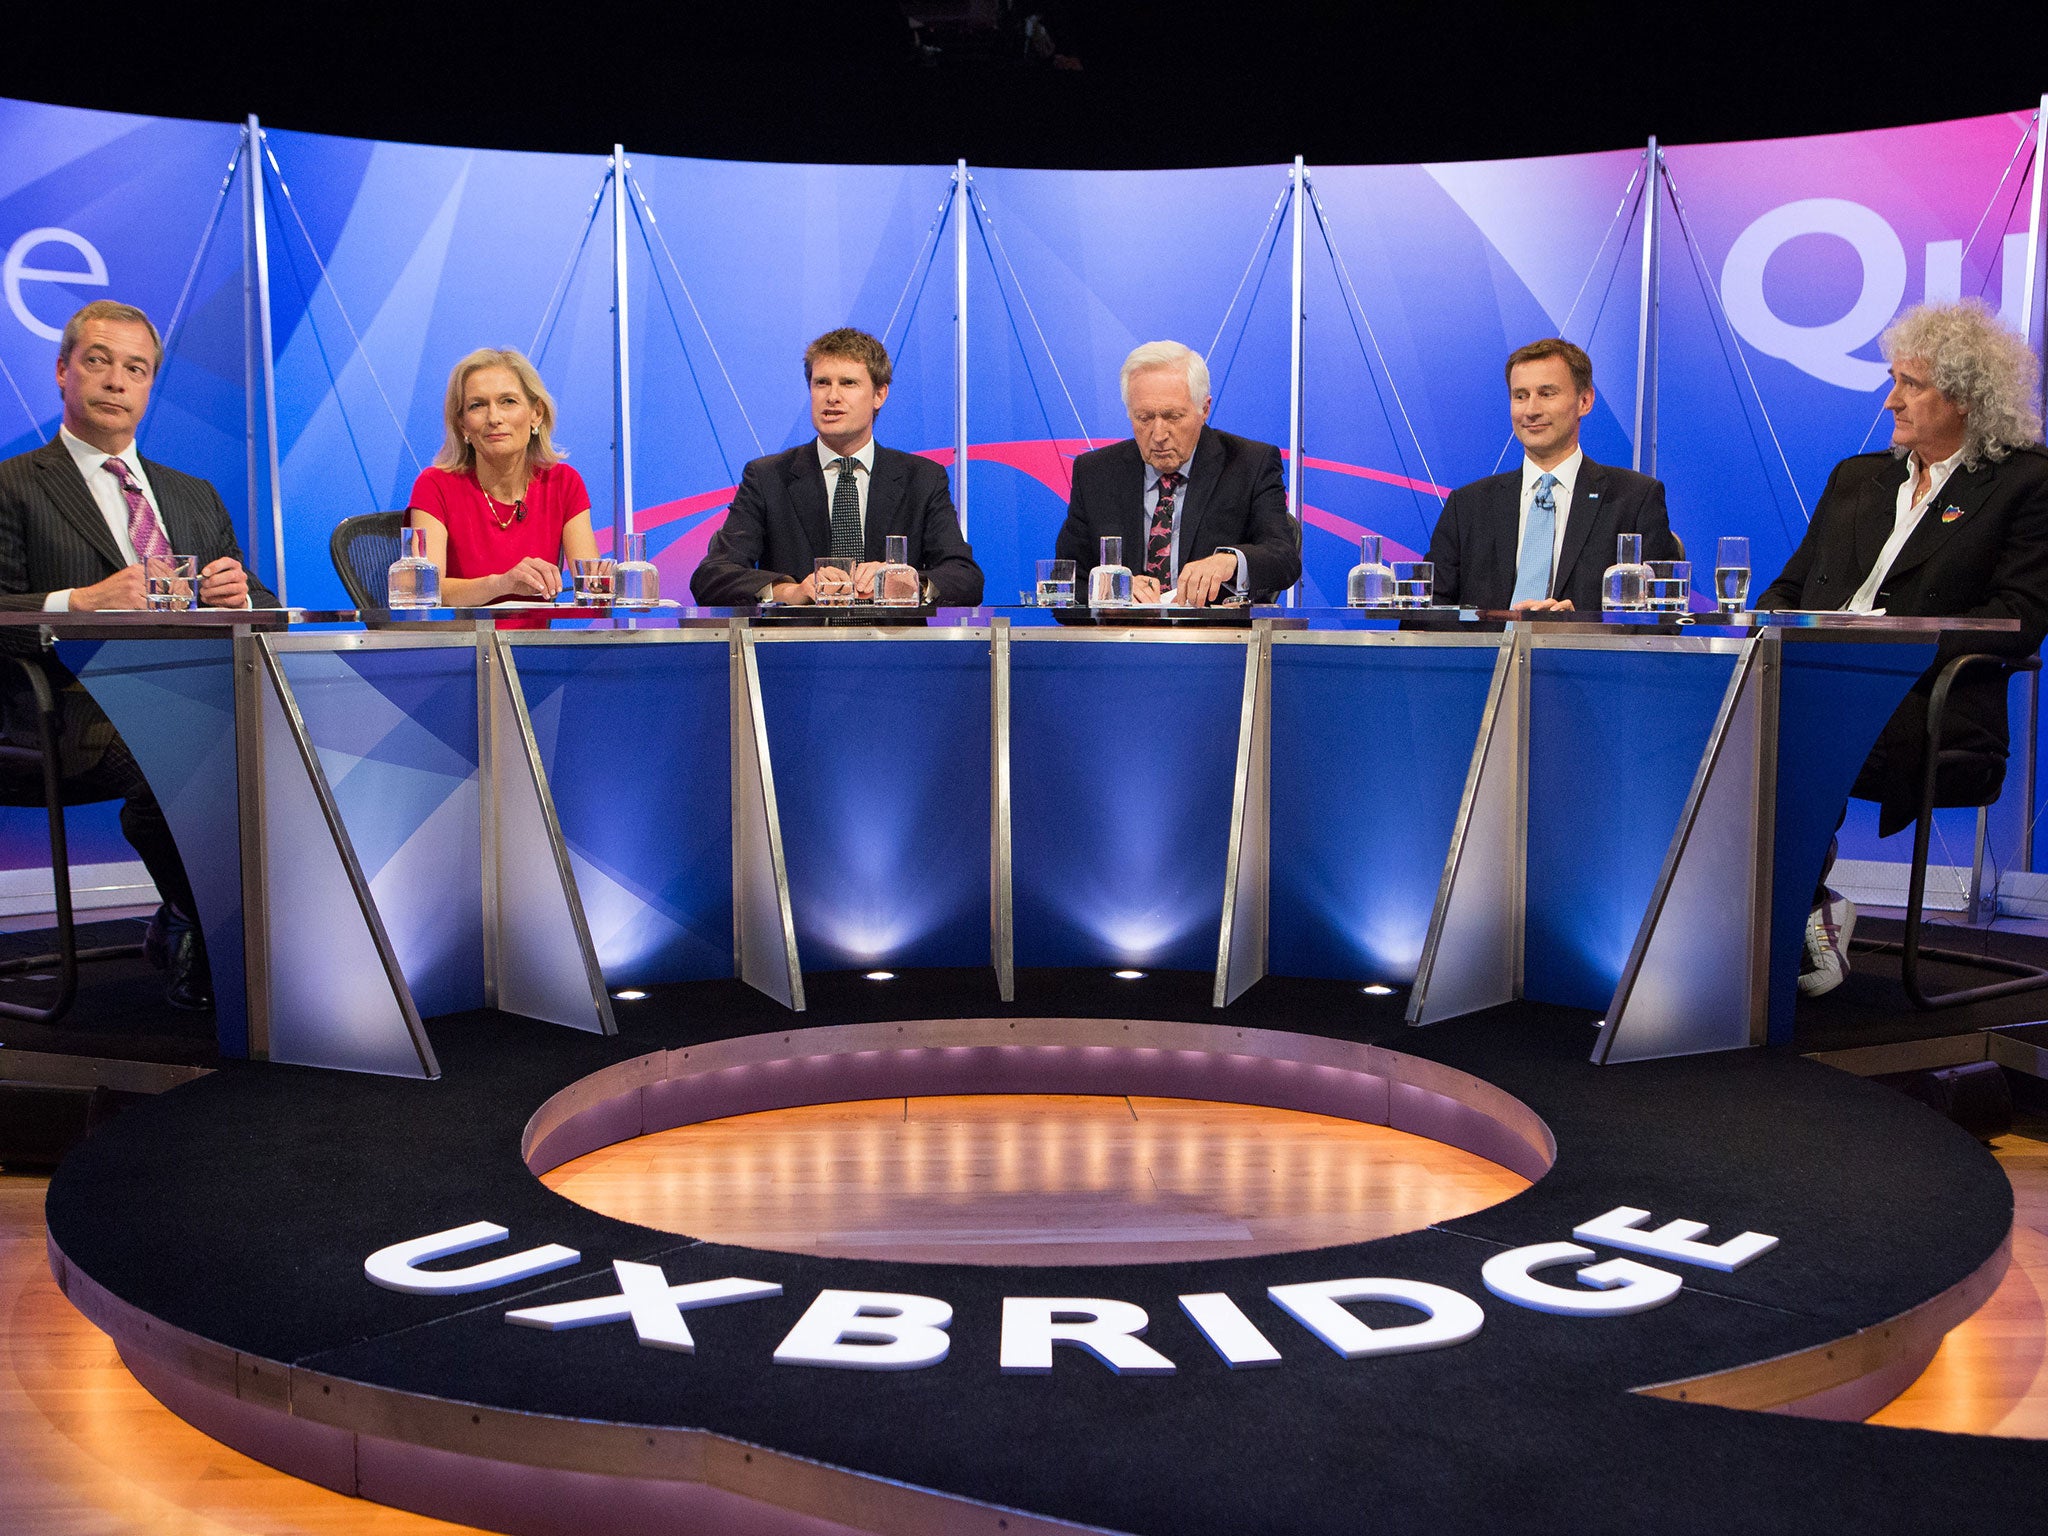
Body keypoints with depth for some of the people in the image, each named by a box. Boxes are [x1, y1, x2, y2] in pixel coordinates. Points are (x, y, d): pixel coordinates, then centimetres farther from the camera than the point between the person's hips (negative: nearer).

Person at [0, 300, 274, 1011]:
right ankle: (195, 928, -10)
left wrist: (239, 596, -3)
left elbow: (265, 612, 21)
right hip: (79, 708, -5)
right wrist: (81, 600, -19)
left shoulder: (195, 496, 27)